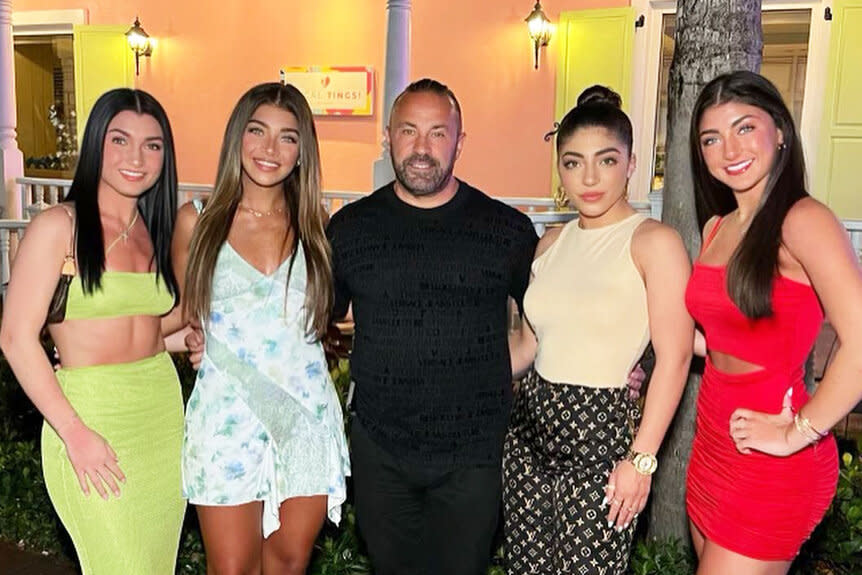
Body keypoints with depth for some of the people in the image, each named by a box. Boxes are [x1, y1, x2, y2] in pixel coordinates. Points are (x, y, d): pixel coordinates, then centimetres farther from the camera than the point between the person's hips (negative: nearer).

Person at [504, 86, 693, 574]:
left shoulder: (655, 242, -10)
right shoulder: (551, 243, 9)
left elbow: (674, 358, -14)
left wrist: (641, 459, -15)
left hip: (601, 429, -5)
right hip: (531, 425, 6)